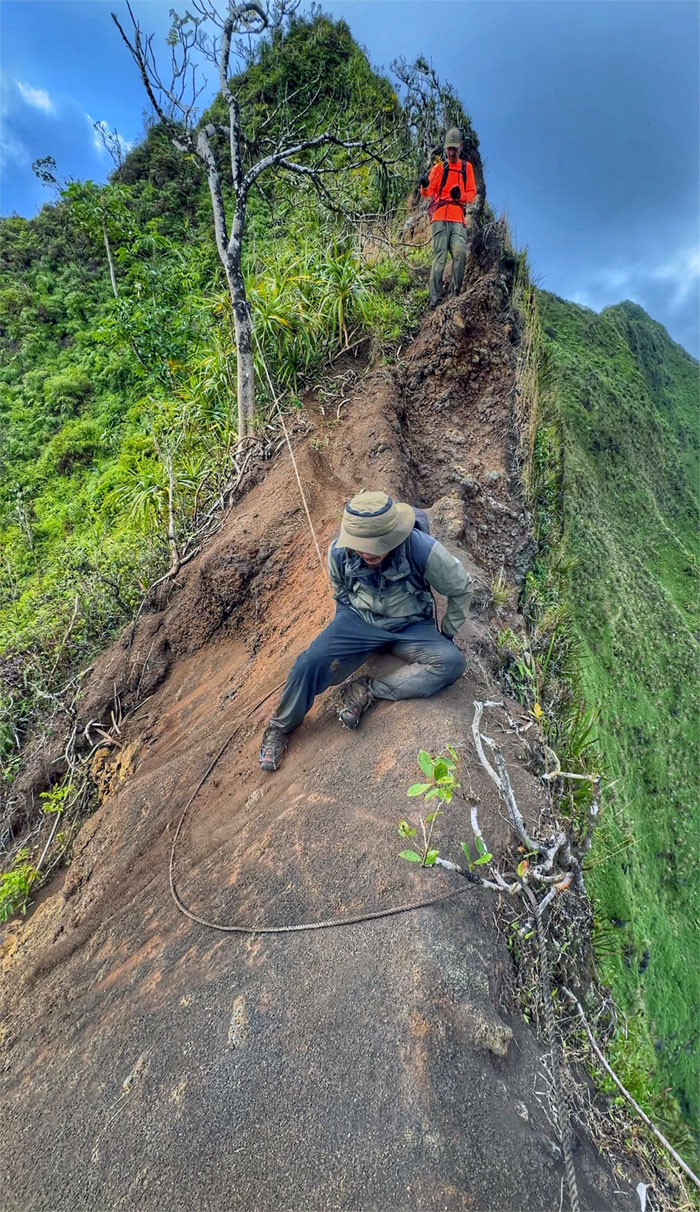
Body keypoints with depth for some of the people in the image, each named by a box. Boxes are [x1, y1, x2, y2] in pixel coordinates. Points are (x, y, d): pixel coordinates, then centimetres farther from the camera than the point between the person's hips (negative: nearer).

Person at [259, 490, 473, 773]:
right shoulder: (339, 551, -16)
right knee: (310, 662, -22)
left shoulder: (423, 550, -27)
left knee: (451, 662, -28)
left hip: (410, 626, 0)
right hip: (358, 619, 1)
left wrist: (447, 634, -1)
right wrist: (344, 626, 10)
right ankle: (279, 728, 4)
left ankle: (368, 690, -21)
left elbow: (461, 589, -8)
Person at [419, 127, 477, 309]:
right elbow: (428, 192, 5)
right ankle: (435, 297, -16)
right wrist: (424, 187, -19)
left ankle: (455, 291, -11)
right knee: (439, 256, -12)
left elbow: (472, 193, 13)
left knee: (460, 252, -18)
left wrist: (461, 195, -7)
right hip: (439, 217, -1)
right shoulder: (438, 167, 16)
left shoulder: (467, 167, 20)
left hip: (458, 219, 1)